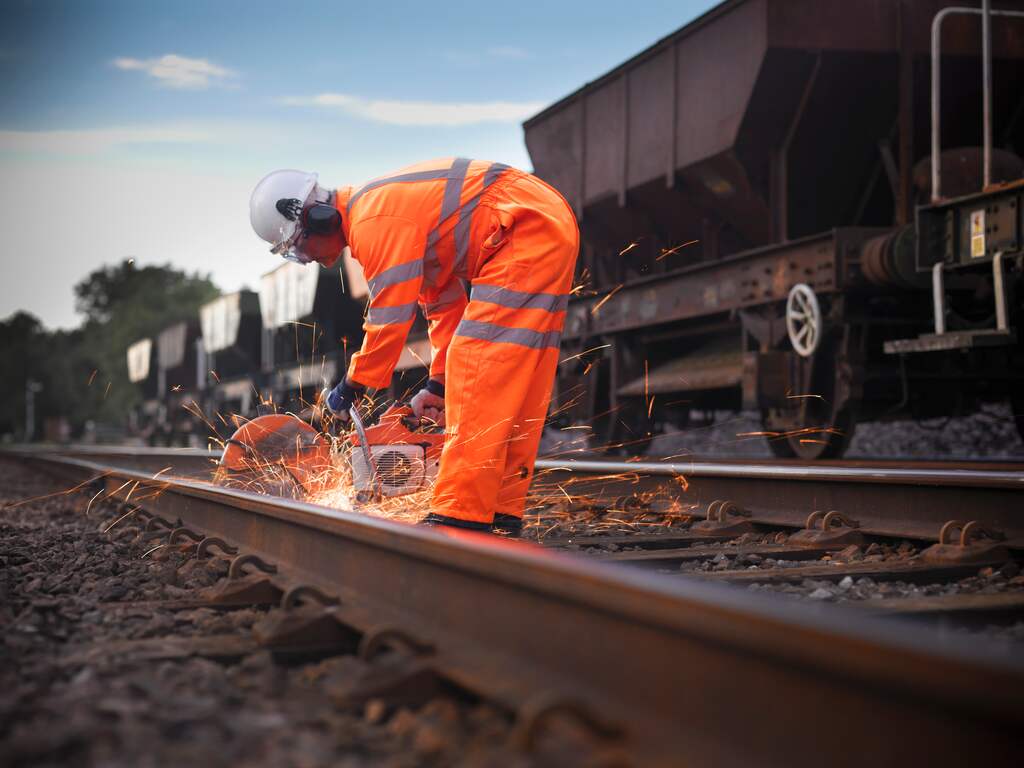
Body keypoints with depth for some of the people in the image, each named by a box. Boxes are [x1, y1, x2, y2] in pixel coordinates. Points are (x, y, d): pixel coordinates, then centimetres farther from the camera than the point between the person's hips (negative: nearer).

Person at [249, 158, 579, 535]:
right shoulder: (384, 209, 18)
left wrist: (352, 386, -1)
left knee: (482, 362, -14)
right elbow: (442, 301, 21)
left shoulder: (374, 221, -15)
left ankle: (462, 514, -16)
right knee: (514, 375, 9)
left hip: (528, 230, -11)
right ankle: (502, 511, 13)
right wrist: (438, 384, 18)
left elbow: (390, 317, -15)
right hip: (550, 232, 11)